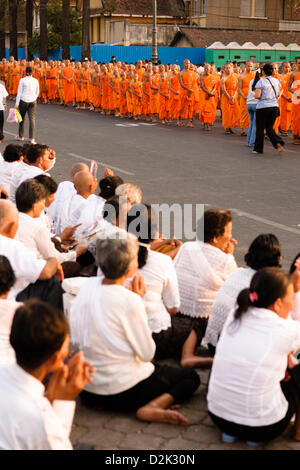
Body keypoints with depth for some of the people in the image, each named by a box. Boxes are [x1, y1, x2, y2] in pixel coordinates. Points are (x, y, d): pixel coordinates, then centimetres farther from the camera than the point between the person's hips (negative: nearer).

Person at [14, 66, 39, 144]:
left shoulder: (22, 80, -8)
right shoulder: (35, 80, 1)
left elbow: (19, 92, -9)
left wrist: (17, 103, -7)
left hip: (23, 101, -2)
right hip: (33, 101, 2)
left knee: (22, 118, 14)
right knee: (32, 119, -1)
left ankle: (21, 136, 25)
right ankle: (32, 138, -9)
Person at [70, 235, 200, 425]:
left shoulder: (88, 286, -4)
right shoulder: (130, 301, -24)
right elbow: (148, 353, -13)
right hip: (122, 393, -7)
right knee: (191, 378, 12)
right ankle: (152, 407, -11)